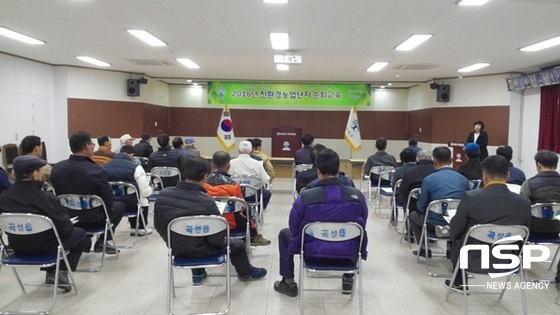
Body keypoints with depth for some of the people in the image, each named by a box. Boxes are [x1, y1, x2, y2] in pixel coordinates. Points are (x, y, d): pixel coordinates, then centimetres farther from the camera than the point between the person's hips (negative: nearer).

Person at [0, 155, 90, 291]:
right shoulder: (45, 198, -26)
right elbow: (65, 227, -21)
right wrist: (69, 225, 2)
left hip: (18, 247, 6)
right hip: (44, 247, -6)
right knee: (81, 235, 18)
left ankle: (51, 273, 30)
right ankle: (62, 272, 8)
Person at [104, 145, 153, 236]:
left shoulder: (105, 166, 2)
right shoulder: (135, 167, -12)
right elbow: (146, 192, -13)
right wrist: (150, 188, 11)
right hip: (129, 204, -4)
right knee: (144, 200, 31)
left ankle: (134, 228, 43)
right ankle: (141, 228, 37)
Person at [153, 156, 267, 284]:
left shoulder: (163, 195, -15)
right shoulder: (206, 202, -30)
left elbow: (158, 226, 0)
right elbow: (218, 238, -23)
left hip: (176, 249, 5)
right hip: (199, 250, -4)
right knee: (237, 244, 22)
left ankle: (198, 274, 54)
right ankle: (245, 273, 48)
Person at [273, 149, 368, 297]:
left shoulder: (305, 197, -19)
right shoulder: (358, 196, -12)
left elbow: (294, 229, -3)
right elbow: (362, 227, 5)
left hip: (312, 251, -2)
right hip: (348, 252, 2)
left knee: (284, 234, 26)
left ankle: (288, 283, 29)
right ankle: (348, 280, 44)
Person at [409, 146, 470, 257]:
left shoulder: (429, 179, -11)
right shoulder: (463, 179, -1)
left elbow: (421, 207, -4)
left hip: (436, 225, -4)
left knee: (412, 215, 23)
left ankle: (423, 249, 16)